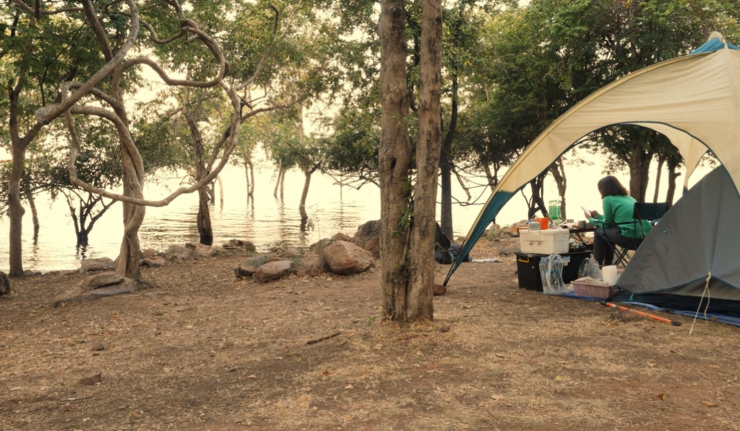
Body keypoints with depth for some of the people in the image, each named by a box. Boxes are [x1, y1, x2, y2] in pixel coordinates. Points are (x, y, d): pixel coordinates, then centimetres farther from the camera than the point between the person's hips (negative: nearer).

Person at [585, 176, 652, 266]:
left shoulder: (608, 199, 0)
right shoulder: (628, 197, 23)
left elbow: (607, 224, 5)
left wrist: (590, 219, 20)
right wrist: (598, 216, 40)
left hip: (629, 236, -8)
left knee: (599, 232, 14)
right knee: (609, 231, 29)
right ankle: (607, 265, 34)